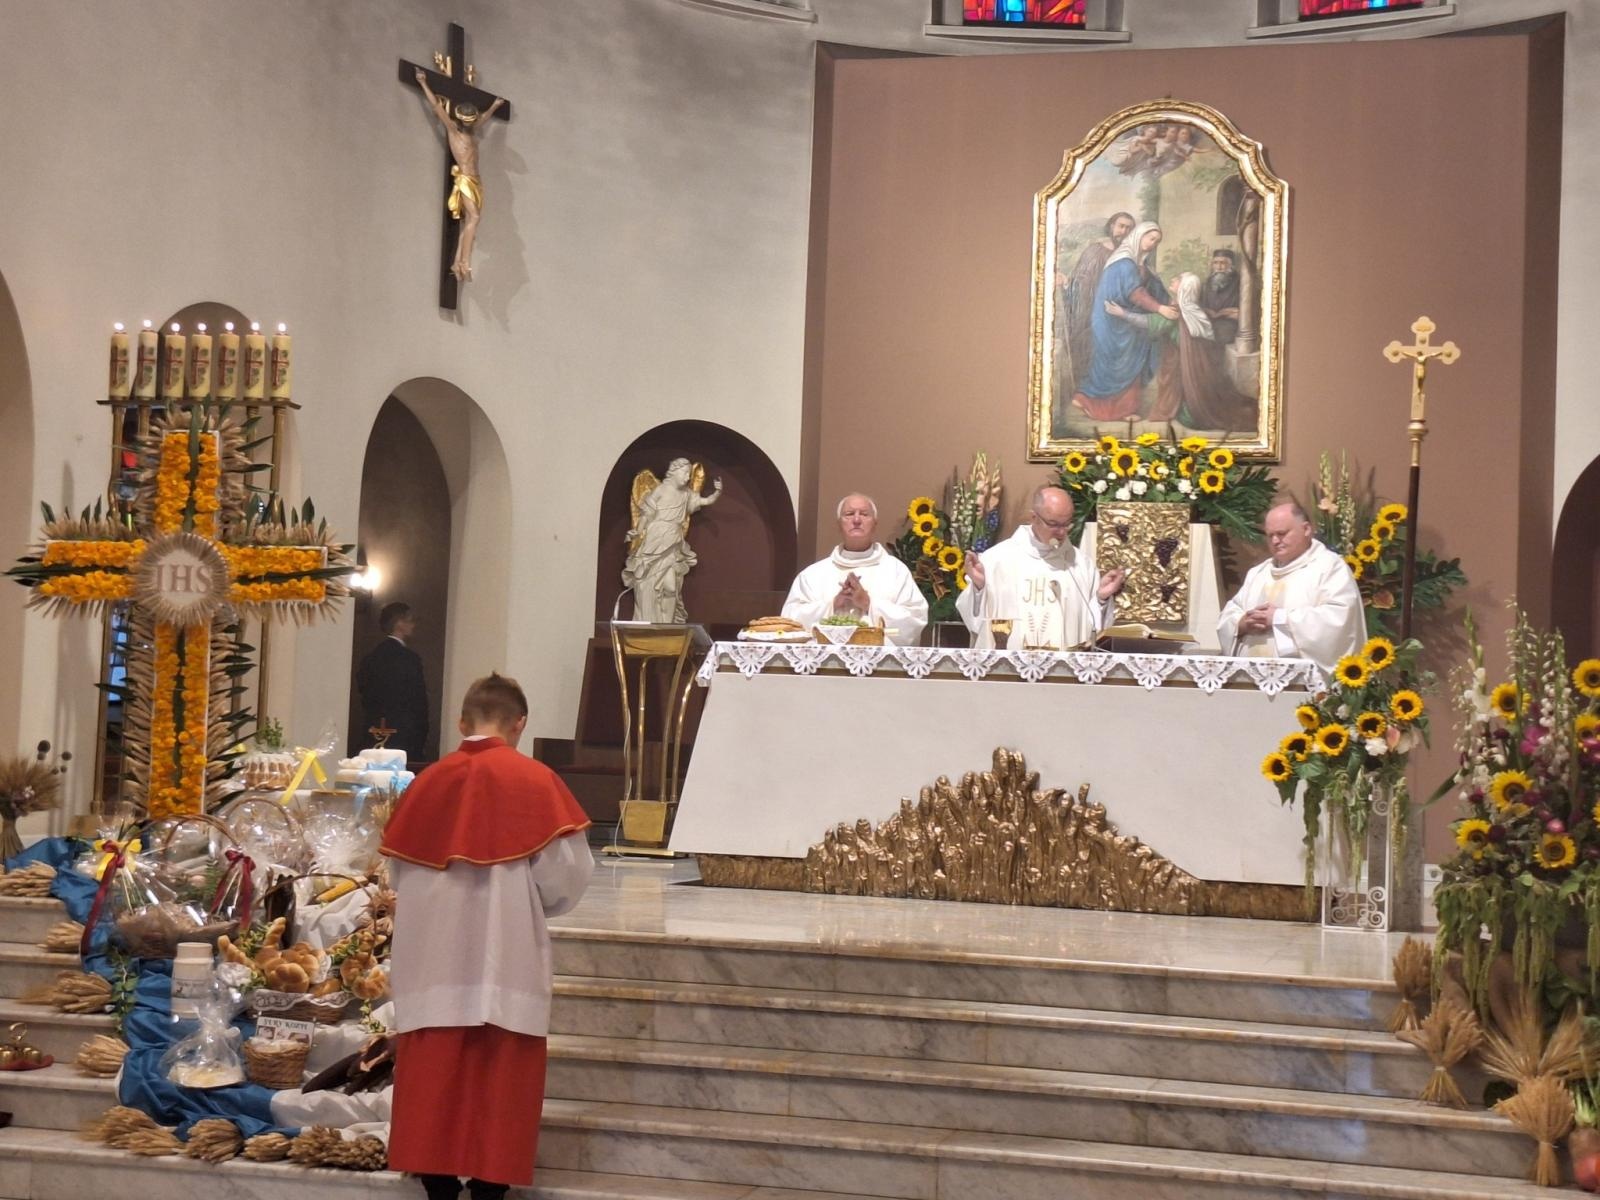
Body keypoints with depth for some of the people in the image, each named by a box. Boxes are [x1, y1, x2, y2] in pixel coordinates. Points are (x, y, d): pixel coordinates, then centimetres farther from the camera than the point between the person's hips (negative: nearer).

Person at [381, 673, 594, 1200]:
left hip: (434, 964, 3)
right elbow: (566, 875, -8)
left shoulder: (428, 782, 1)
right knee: (498, 1088, 5)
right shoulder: (535, 781, -7)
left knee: (435, 1083, 9)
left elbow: (399, 874, 9)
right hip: (507, 965, -3)